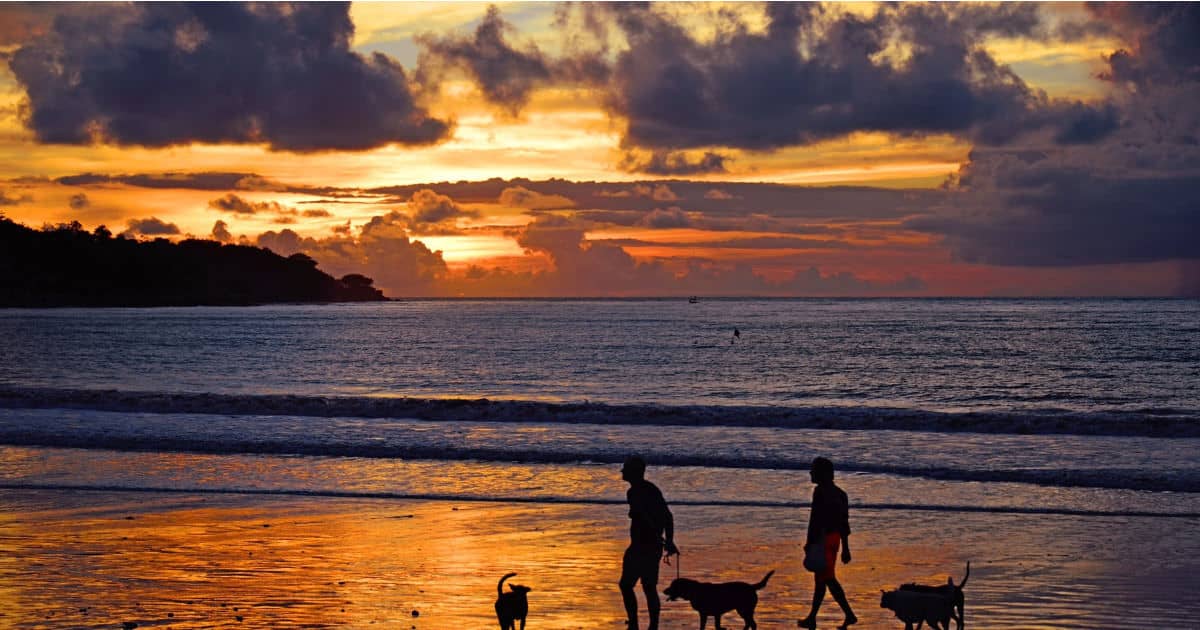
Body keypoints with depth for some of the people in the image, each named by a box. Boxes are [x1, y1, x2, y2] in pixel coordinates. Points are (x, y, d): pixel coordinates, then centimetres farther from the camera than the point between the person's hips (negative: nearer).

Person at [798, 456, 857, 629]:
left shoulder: (820, 491, -14)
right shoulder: (839, 493, 15)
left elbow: (815, 519, -20)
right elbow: (844, 522, 17)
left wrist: (809, 543, -19)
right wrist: (845, 548, 20)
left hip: (823, 539, -9)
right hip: (835, 538, 9)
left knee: (828, 579, -8)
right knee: (820, 578, 14)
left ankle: (849, 614, -12)